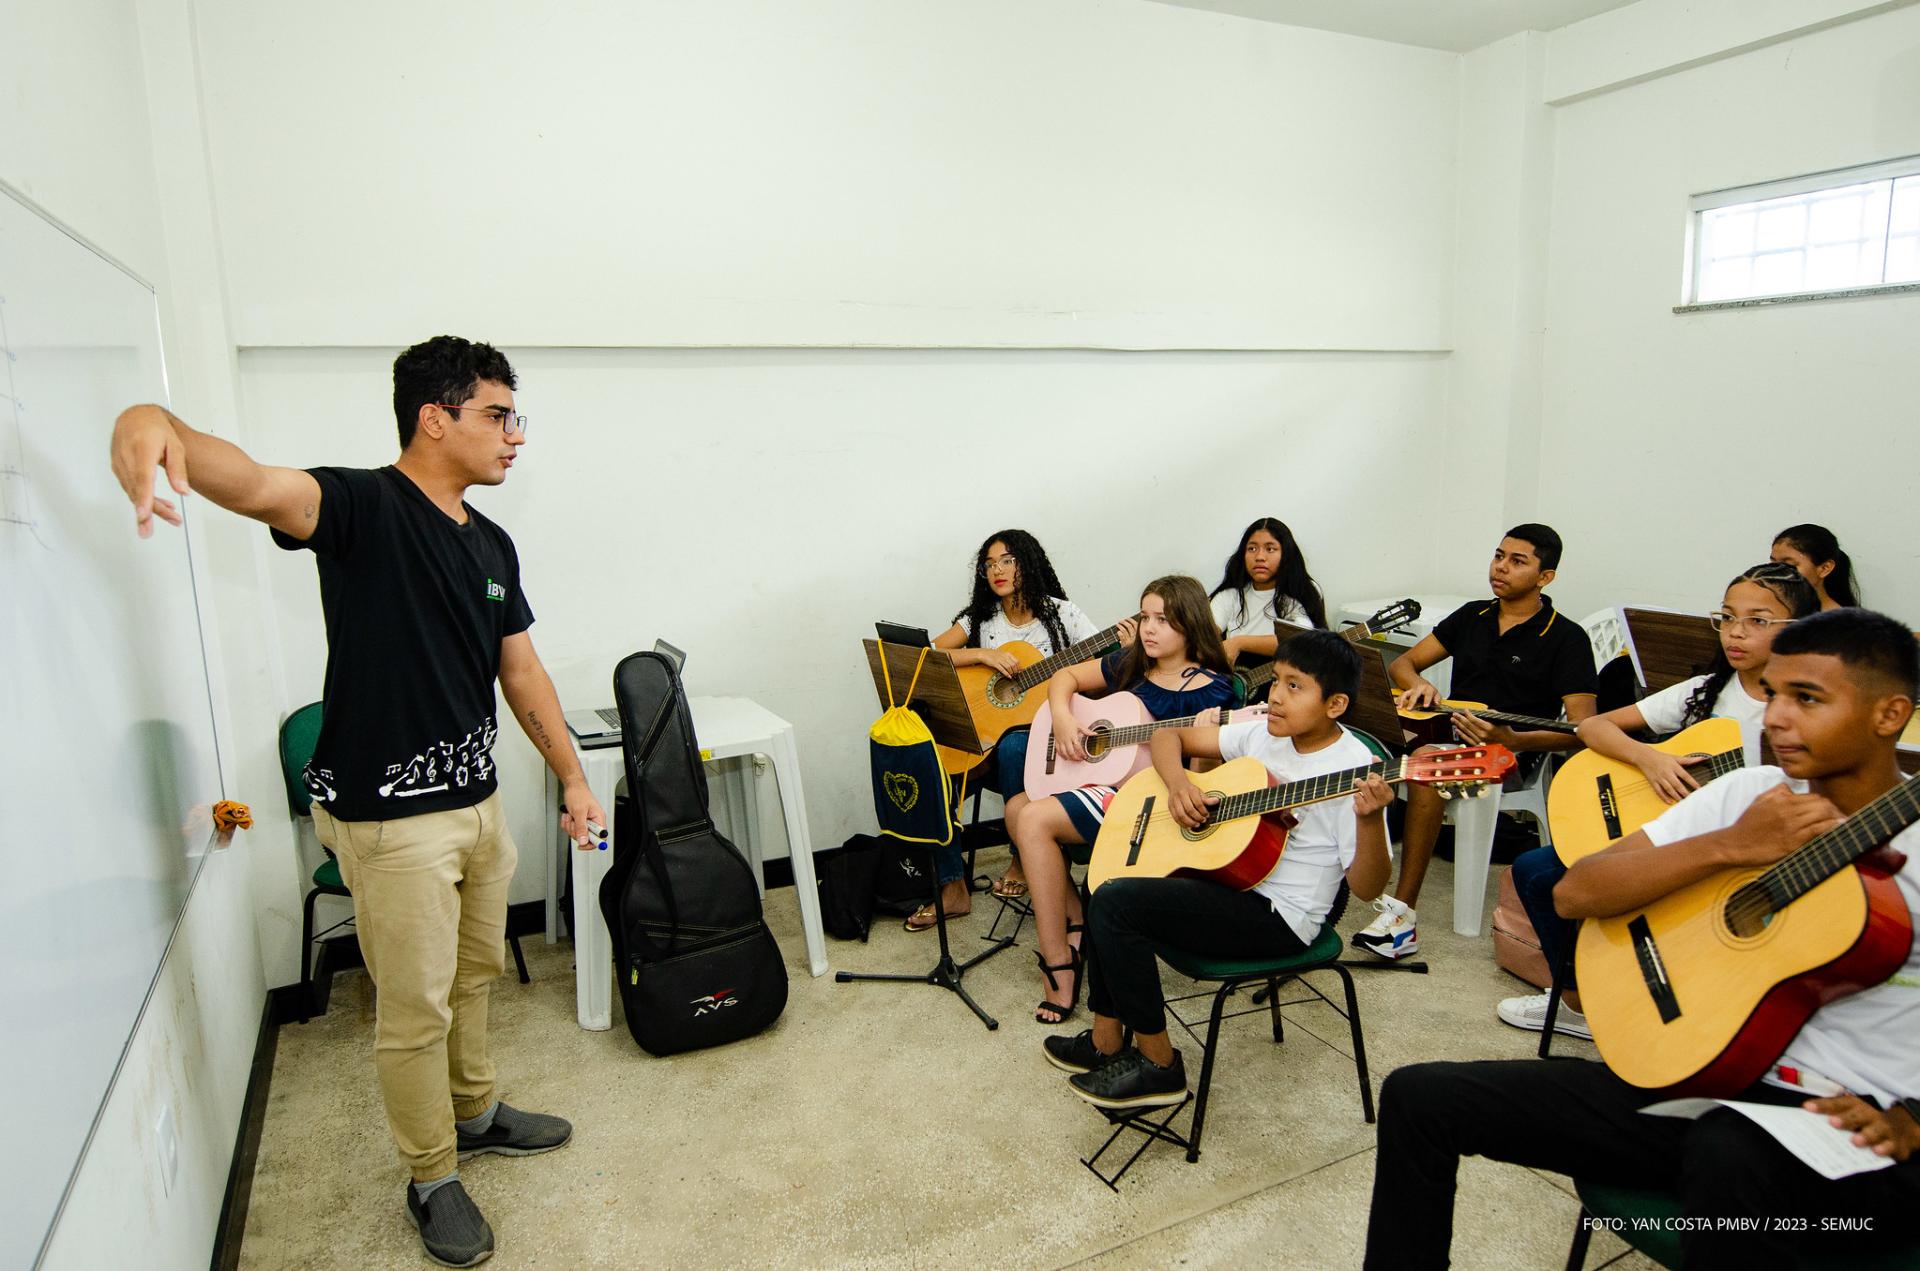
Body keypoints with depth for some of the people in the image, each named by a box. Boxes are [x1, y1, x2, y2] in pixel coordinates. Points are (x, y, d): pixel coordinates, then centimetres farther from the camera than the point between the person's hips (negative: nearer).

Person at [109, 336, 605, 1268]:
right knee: (416, 1011, 8)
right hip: (390, 821, -7)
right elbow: (258, 486, -36)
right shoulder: (362, 507, -15)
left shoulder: (493, 546, 7)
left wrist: (573, 779, 10)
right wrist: (161, 424, -57)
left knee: (474, 978, 24)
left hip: (479, 802, 7)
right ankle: (431, 1178, 30)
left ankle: (475, 1113, 47)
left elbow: (523, 674, 11)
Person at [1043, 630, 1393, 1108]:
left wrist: (1369, 820, -37)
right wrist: (1177, 781, -8)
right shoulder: (1262, 734, 4)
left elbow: (1366, 887, -19)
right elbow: (1170, 736, 12)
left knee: (1114, 902, -19)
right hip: (1228, 876, 9)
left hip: (1277, 915, -8)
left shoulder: (1353, 767, -17)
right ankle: (1107, 1040, 19)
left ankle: (1158, 1065, -3)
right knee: (1108, 889, 11)